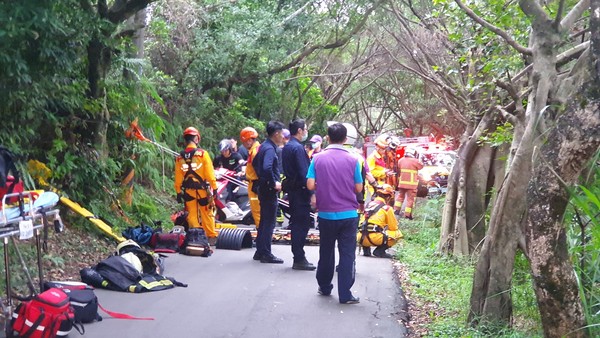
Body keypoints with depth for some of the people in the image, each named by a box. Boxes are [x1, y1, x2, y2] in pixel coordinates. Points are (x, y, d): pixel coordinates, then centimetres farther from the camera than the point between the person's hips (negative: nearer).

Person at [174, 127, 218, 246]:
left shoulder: (180, 157, 0)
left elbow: (178, 177, 3)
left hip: (188, 191, 2)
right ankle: (211, 237, 13)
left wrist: (178, 192, 10)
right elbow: (210, 173, -10)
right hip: (203, 189, -2)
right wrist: (214, 187, -4)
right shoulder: (203, 154, -10)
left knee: (192, 214, 9)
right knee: (207, 214, 8)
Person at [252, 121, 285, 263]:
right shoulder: (270, 149, -18)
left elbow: (255, 163, 24)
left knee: (264, 221, 15)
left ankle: (260, 251, 22)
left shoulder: (264, 146, 12)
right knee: (269, 222, -4)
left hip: (263, 187, 10)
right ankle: (266, 254, 1)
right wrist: (274, 183, -21)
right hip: (269, 190, -10)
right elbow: (267, 168, -32)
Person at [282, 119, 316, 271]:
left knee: (297, 223, 14)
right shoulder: (298, 148, -16)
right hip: (300, 190, -10)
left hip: (292, 189, 10)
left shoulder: (286, 147, 14)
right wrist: (311, 192, -19)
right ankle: (299, 259, -2)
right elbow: (304, 172, -20)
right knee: (302, 224, -5)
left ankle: (298, 257, 21)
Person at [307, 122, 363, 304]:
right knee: (347, 254, 2)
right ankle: (345, 294, 0)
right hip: (348, 214, -1)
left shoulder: (318, 158, -5)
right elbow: (358, 188, -2)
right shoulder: (352, 160, -6)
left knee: (326, 252, 17)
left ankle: (324, 287, 29)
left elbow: (310, 185, -9)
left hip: (326, 214, 2)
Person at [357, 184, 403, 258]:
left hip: (362, 239, 6)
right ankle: (380, 251, 0)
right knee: (398, 234, 10)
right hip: (375, 238, -6)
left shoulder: (368, 205, 18)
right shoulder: (387, 208, 1)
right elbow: (394, 227, 7)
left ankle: (366, 249, 15)